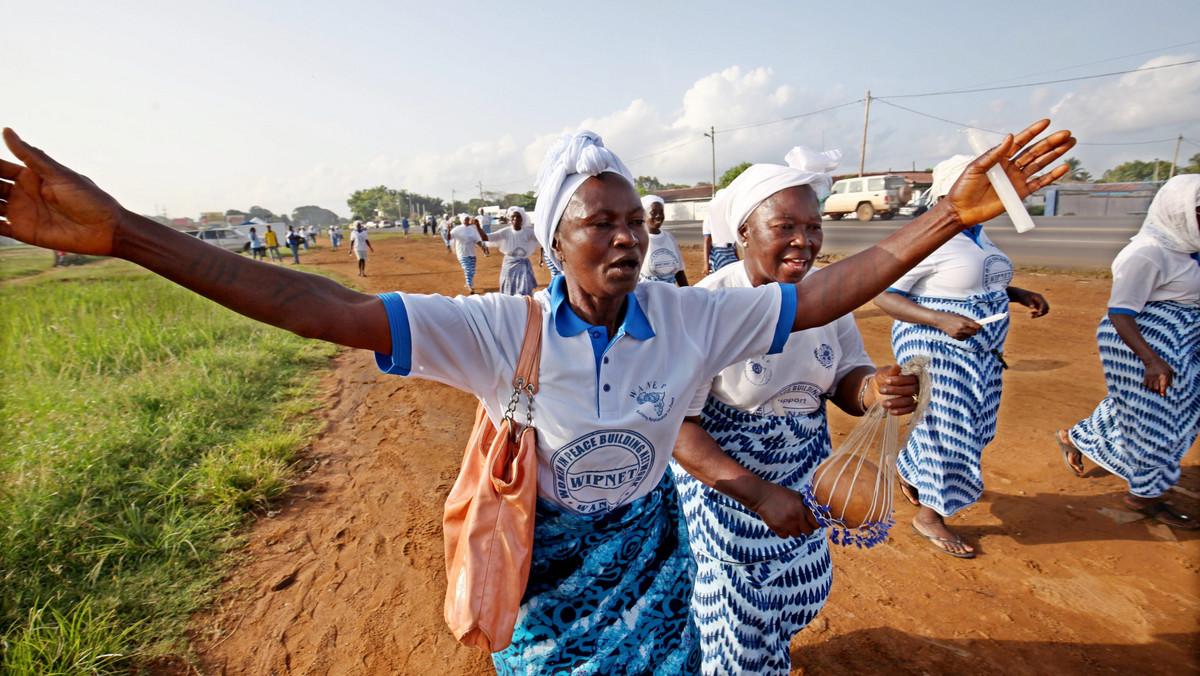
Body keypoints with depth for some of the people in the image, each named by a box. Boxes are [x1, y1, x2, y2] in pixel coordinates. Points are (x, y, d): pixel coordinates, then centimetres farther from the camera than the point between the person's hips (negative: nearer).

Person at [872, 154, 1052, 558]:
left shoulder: (977, 235, 11)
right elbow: (883, 296, -21)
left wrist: (1019, 294, 6)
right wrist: (941, 320, -30)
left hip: (980, 350, 9)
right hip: (937, 350, -9)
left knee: (968, 426, 17)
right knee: (948, 431, -1)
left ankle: (908, 469, 42)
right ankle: (928, 516, 19)